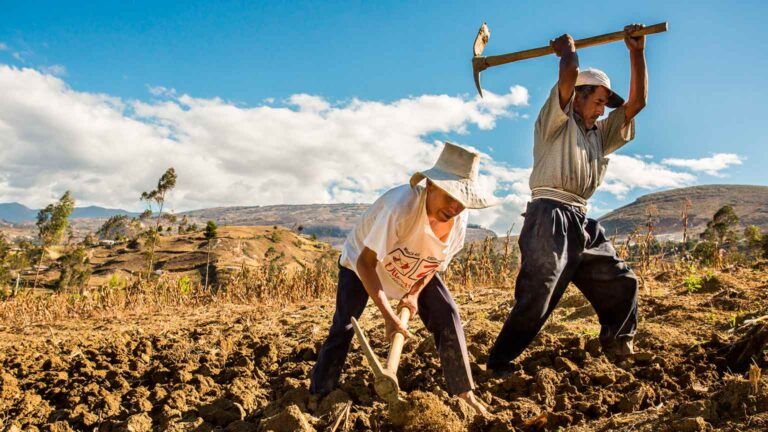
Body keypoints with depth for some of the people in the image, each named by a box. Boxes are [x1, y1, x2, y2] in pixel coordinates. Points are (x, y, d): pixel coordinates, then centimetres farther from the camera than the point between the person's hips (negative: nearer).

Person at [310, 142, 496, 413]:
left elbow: (437, 261, -3)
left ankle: (463, 391, 7)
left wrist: (415, 293, -19)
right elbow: (366, 262, -37)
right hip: (362, 261, -4)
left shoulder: (459, 220, -23)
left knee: (447, 316, -7)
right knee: (343, 326, -11)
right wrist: (388, 316, -40)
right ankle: (319, 397, 7)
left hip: (414, 270, 5)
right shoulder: (400, 206, -43)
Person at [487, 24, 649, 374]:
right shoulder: (557, 121, 6)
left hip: (582, 223, 8)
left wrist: (637, 51, 17)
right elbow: (569, 73, -9)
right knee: (535, 299, -14)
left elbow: (637, 101, 20)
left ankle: (619, 351, 27)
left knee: (621, 284, 12)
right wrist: (567, 50, 12)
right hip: (550, 217, -8)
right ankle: (498, 364, -6)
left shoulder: (600, 134, 27)